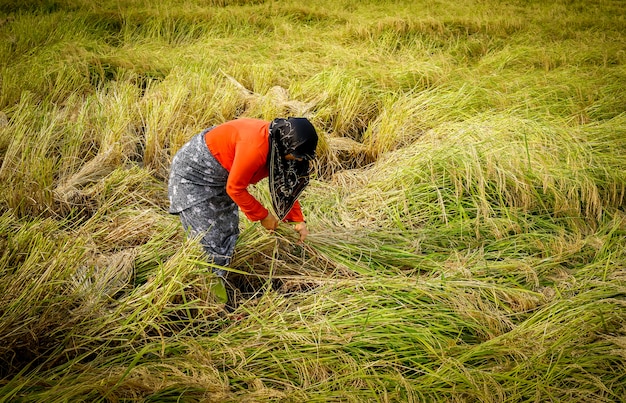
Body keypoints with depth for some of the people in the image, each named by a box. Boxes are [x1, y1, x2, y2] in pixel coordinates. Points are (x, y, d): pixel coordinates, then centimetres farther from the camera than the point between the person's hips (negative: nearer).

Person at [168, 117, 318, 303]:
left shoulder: (279, 144, -9)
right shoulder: (256, 146, -36)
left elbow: (287, 183, 6)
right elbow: (235, 188, -24)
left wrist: (298, 219, 3)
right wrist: (263, 215, -13)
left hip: (220, 175, 9)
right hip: (193, 171, -9)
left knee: (229, 232, 9)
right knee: (207, 237, -8)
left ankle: (217, 287, 21)